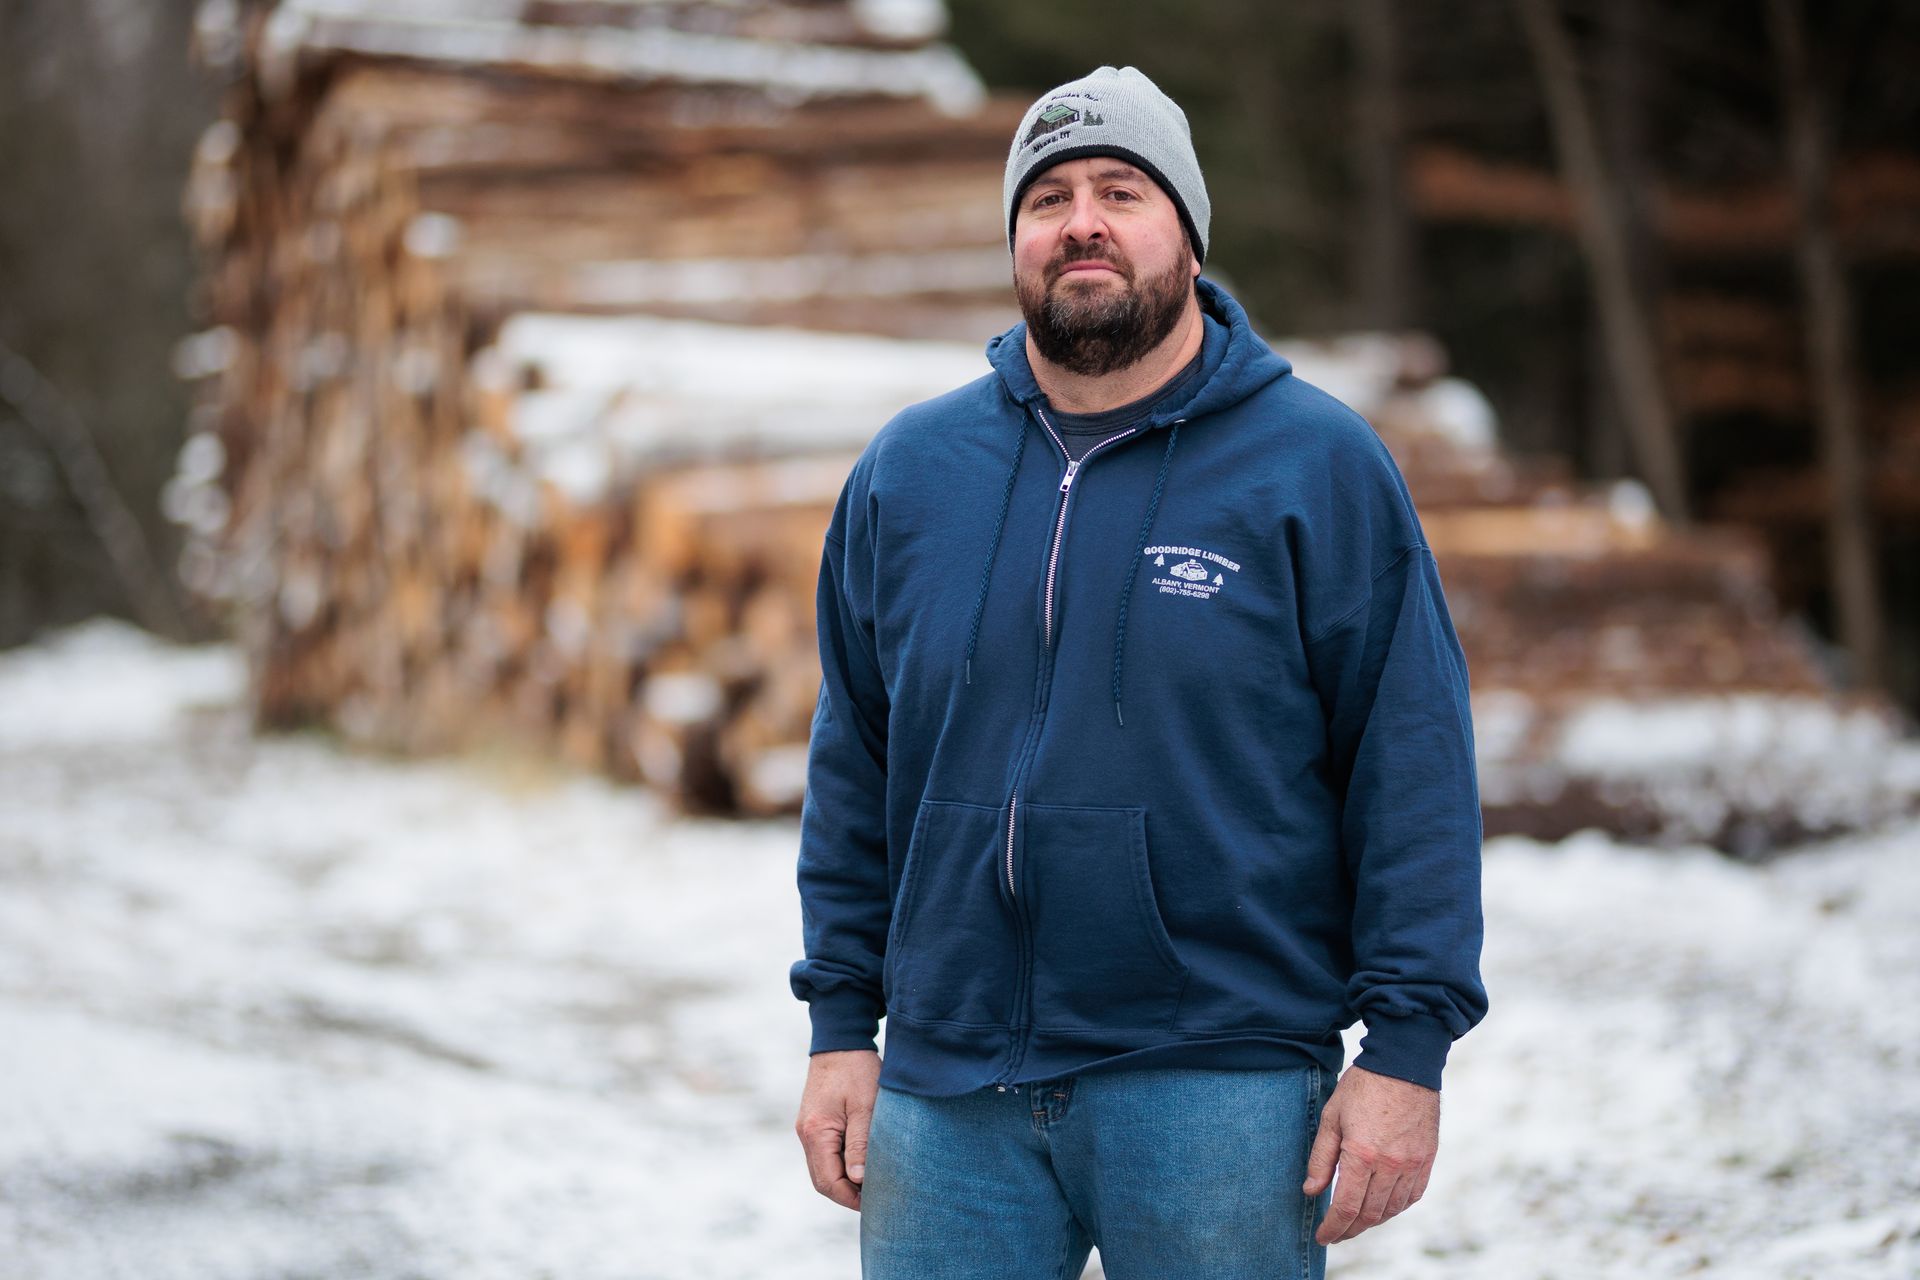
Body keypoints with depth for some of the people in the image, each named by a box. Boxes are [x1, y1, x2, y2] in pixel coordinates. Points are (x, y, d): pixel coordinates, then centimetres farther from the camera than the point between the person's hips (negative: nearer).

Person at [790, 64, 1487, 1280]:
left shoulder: (1320, 468, -1)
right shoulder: (909, 471, 9)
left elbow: (1415, 769, -4)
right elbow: (855, 769, 13)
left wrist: (1406, 1047, -10)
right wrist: (840, 1025, 7)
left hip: (1216, 1090, -3)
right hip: (946, 1092, 3)